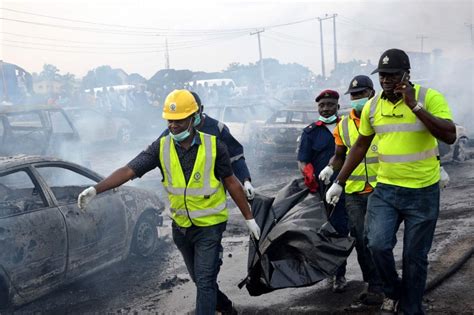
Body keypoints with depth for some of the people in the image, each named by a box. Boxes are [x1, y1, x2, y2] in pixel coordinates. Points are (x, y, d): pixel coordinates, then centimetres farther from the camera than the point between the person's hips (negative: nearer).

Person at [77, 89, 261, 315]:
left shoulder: (213, 146, -14)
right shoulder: (161, 147, -9)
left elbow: (231, 183, -5)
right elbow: (129, 170, -19)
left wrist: (249, 218, -1)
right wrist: (95, 189, -33)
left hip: (210, 226, -4)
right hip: (181, 226, 4)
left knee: (205, 282, -5)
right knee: (199, 279, 21)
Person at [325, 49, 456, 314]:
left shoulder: (430, 97, -10)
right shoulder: (372, 106, 3)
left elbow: (450, 136, -22)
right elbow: (360, 147, 13)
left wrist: (414, 106, -25)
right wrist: (339, 182, 13)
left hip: (423, 192, -3)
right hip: (385, 190, 3)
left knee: (415, 257, 6)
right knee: (378, 245, -12)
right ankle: (394, 292, 18)